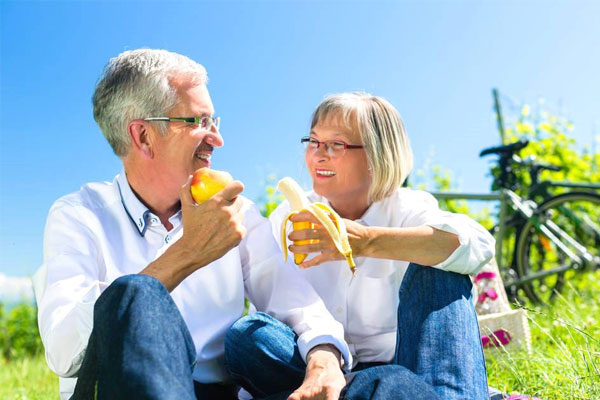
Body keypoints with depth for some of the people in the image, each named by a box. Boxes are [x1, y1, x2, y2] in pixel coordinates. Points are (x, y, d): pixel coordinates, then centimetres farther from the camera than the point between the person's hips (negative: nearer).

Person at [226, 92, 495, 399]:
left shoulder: (405, 209, -6)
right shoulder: (288, 218, 2)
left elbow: (477, 244, -29)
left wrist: (366, 241, -43)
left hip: (396, 367, -2)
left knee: (439, 268, -21)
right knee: (245, 332, -27)